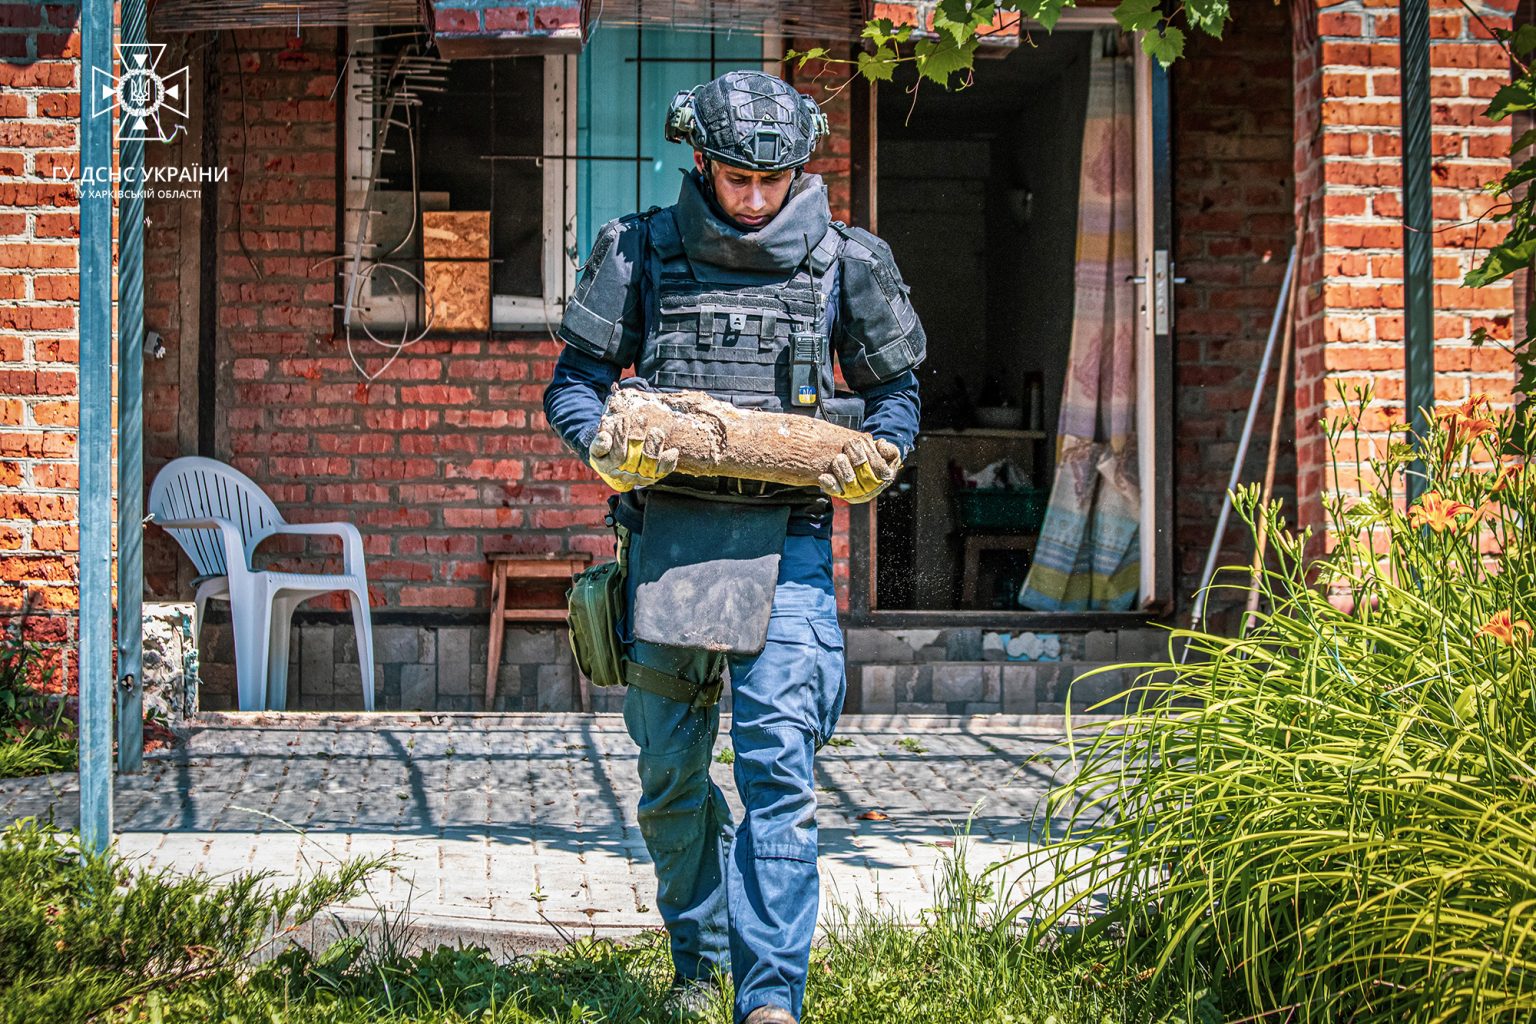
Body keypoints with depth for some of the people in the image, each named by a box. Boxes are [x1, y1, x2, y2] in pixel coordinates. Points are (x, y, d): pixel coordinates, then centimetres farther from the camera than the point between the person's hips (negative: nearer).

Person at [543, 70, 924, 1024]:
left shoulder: (843, 260, 6)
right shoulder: (642, 251, 5)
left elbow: (894, 388, 15)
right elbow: (576, 379, 9)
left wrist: (876, 461, -5)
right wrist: (610, 448, -11)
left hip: (787, 536, -1)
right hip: (668, 529, 2)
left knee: (780, 765, -12)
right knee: (670, 771, 10)